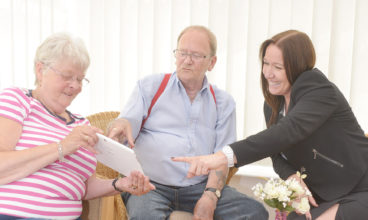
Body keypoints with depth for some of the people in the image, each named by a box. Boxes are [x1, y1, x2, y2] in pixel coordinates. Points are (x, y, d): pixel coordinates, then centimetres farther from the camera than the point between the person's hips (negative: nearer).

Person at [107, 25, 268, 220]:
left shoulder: (222, 102, 14)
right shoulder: (150, 87, 10)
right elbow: (128, 122, 0)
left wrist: (210, 196, -9)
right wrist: (121, 125, -26)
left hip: (200, 186, 3)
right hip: (150, 184, -2)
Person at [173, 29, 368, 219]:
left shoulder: (319, 89, -20)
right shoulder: (271, 106, 4)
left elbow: (290, 130, -38)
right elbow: (278, 155, 5)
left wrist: (224, 156, -48)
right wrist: (292, 177, -20)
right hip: (319, 196, 6)